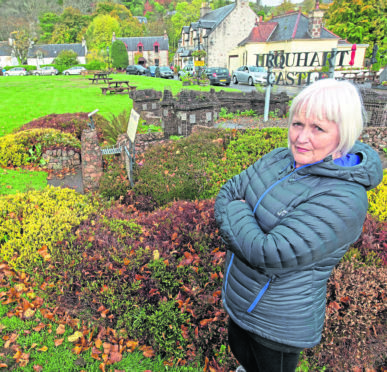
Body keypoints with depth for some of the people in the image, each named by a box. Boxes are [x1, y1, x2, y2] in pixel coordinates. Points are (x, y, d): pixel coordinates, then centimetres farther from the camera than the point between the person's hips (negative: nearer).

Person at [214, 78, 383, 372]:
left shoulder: (344, 199, -31)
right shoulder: (279, 159, -6)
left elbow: (271, 255, -34)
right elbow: (228, 192, -2)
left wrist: (236, 211, -19)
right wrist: (242, 228, -19)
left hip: (278, 322, -7)